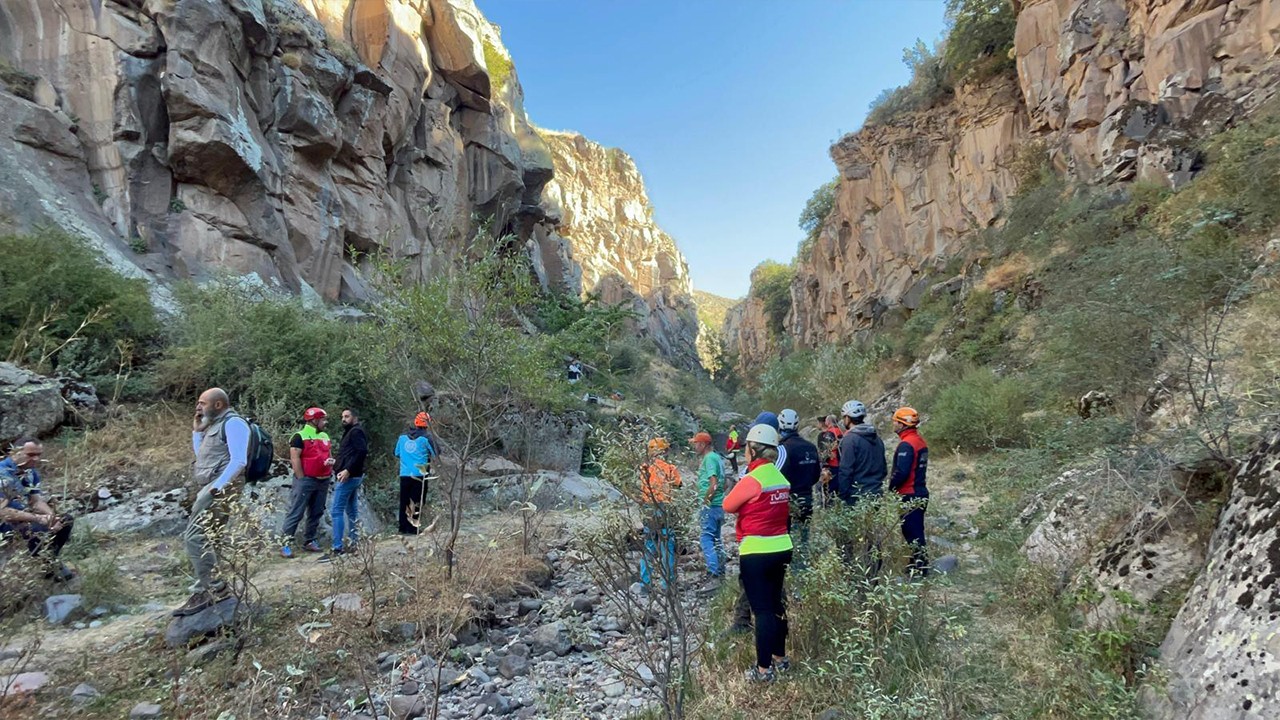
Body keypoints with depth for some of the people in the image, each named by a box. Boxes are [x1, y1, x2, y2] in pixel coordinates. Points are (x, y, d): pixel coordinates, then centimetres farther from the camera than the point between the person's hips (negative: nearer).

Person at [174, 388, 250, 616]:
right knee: (204, 539, 10)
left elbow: (239, 460, -19)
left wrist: (217, 486, -23)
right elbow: (201, 456, 32)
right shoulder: (214, 425, 21)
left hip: (221, 488, -10)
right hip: (207, 489, 10)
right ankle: (205, 592, 15)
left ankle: (215, 588, -9)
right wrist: (197, 430, 20)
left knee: (194, 537, -15)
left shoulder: (233, 422, -9)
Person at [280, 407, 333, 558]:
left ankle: (309, 541, 22)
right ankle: (285, 543, -1)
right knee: (296, 513, -6)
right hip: (306, 480, -7)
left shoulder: (325, 437, 15)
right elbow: (295, 459, -13)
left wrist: (330, 461, 1)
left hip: (323, 481, 7)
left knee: (316, 513, 12)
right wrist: (301, 479, -15)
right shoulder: (300, 436, -8)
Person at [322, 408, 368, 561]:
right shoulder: (350, 432, 22)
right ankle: (355, 543, 15)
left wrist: (348, 470, -26)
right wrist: (337, 462, 17)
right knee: (352, 511, 11)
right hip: (352, 477, 11)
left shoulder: (356, 431, -9)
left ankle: (337, 549, -12)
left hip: (349, 477, -11)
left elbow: (362, 452, -22)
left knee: (336, 511, -11)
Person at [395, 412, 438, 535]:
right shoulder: (426, 437, -6)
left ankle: (403, 529, 15)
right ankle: (413, 529, -2)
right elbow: (436, 453, -4)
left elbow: (397, 453, 16)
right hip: (420, 474, -4)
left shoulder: (402, 436, 8)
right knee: (418, 501, 2)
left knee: (404, 502, 11)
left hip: (404, 475, 4)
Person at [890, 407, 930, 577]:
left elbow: (901, 472, -25)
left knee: (912, 531, -2)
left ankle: (920, 567, 4)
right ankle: (919, 562, 25)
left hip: (909, 496, -9)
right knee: (916, 530, 17)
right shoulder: (920, 441, 10)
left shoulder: (906, 444, -20)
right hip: (920, 492, 9)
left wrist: (891, 486, -10)